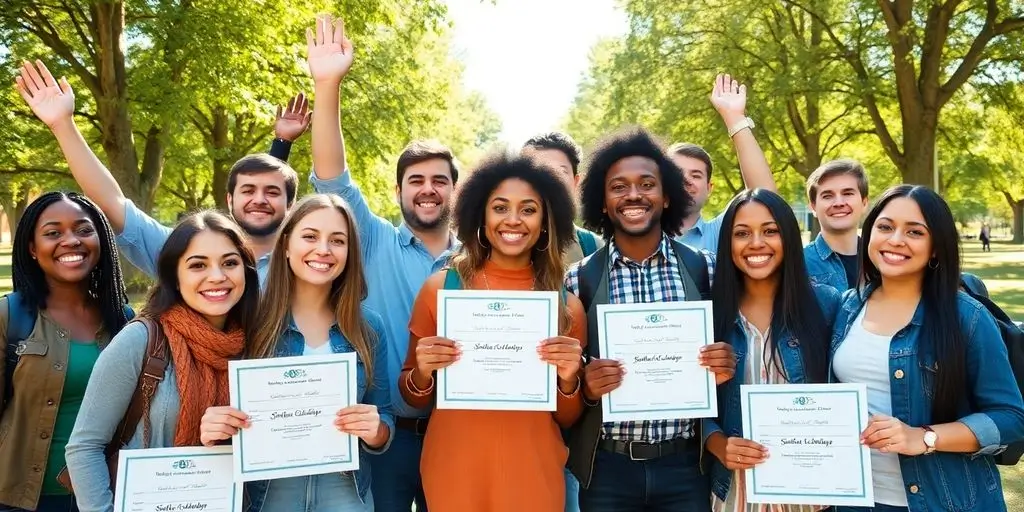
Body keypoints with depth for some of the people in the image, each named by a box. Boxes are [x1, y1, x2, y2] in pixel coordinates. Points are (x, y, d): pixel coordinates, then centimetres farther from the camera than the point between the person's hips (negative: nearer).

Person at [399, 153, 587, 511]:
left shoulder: (566, 304, -3)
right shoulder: (441, 288, -6)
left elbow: (567, 419, 5)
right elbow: (413, 399, 3)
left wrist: (568, 379, -14)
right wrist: (421, 373, -17)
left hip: (535, 478, 1)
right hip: (453, 474, 0)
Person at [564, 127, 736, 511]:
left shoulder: (703, 271, 0)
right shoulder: (579, 279, -3)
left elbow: (723, 355, 8)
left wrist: (723, 368, -13)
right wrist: (586, 386, -19)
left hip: (685, 465, 1)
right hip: (607, 467, 0)